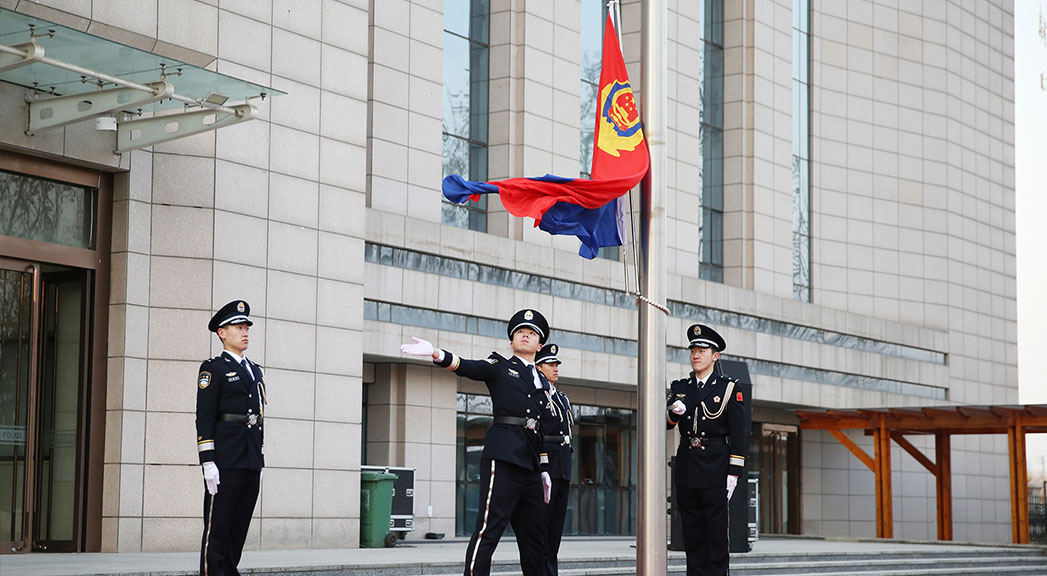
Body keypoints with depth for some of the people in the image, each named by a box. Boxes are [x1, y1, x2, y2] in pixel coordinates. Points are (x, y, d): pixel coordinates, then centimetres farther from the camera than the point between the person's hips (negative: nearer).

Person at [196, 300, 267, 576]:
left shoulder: (255, 370, 20)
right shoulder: (213, 369, -3)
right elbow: (204, 418, -9)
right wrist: (208, 463, -16)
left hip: (251, 462, 7)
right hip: (225, 462, -7)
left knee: (239, 528, 8)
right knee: (217, 529, -6)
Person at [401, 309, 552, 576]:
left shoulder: (542, 383, 23)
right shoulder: (500, 366, 8)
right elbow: (466, 366, -9)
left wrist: (544, 470, 19)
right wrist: (436, 353, -28)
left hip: (529, 464, 6)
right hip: (503, 456, -6)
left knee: (534, 534, 10)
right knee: (490, 527, -14)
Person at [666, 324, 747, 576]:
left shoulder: (729, 388, 2)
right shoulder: (679, 388, 13)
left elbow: (738, 433, -1)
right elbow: (665, 422, 4)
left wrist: (734, 472, -8)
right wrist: (674, 412, -19)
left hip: (715, 467, -4)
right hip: (687, 466, 4)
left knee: (716, 529, -4)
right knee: (692, 531, 5)